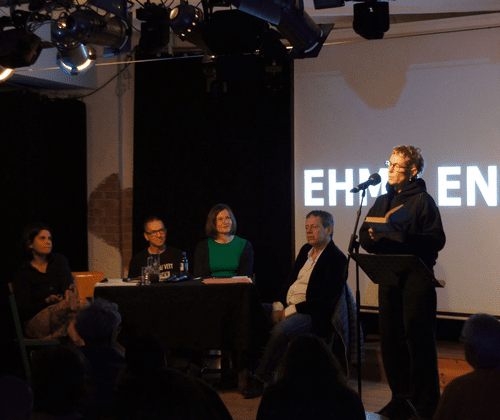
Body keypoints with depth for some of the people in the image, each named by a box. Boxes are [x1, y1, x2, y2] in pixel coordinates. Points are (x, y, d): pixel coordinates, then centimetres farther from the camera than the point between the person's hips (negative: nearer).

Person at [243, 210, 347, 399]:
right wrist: (278, 308, -2)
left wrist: (288, 312, -19)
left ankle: (260, 379, -22)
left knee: (280, 329, -34)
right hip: (287, 308, 8)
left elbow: (326, 300, -17)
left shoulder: (337, 259, -9)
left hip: (313, 315, -8)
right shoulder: (305, 250, 16)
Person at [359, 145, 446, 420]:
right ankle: (400, 398, 18)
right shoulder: (382, 201, 16)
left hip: (416, 277, -6)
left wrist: (406, 235, -23)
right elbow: (364, 237, 14)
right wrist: (372, 237, -8)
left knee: (418, 339, -4)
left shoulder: (422, 200, -3)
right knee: (390, 339, 7)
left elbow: (437, 240, -12)